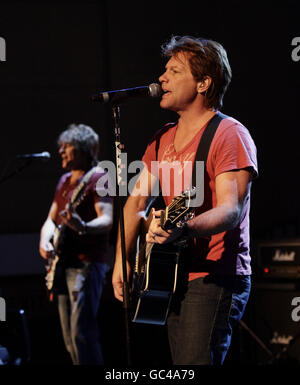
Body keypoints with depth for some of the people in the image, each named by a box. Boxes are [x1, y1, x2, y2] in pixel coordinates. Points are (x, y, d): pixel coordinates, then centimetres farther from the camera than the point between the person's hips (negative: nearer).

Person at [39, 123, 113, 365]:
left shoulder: (97, 177, -5)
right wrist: (45, 241, 1)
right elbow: (51, 220, 22)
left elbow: (107, 221, -16)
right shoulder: (65, 181, 20)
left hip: (87, 262, -9)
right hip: (64, 263, 9)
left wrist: (83, 227, -37)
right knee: (70, 336, 10)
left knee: (81, 331, -17)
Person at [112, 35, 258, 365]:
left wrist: (184, 228, -40)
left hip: (215, 278, -8)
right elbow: (136, 201, 17)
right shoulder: (163, 139, 14)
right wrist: (122, 261, 8)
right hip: (174, 276, 8)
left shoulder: (229, 134, -10)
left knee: (195, 362, -18)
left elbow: (231, 209, -22)